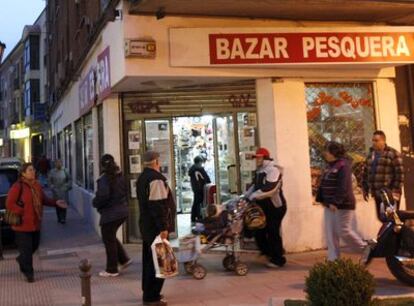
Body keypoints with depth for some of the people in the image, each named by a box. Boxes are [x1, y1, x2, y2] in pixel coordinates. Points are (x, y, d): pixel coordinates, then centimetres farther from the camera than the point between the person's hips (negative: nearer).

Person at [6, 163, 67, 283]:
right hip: (23, 224, -7)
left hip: (35, 223, 7)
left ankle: (21, 259, 47)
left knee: (34, 245, 20)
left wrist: (55, 202, 4)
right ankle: (28, 273, 14)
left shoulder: (37, 185, 8)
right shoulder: (18, 186, -15)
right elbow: (9, 204, -16)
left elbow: (44, 199, 17)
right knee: (26, 249, 0)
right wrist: (23, 212, -20)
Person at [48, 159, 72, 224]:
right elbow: (49, 181, 4)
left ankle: (63, 218, -7)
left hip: (64, 190, 0)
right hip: (56, 191, 0)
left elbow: (69, 179, 11)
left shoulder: (64, 171, 4)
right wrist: (52, 188, -6)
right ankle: (59, 218, 11)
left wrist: (67, 186, 1)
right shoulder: (52, 172, 2)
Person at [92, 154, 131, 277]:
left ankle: (111, 270, 14)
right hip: (122, 211, 8)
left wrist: (95, 202, -5)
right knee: (112, 237, 23)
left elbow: (102, 196, -23)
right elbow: (125, 192, 13)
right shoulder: (120, 177, 6)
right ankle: (124, 259, 20)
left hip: (110, 214, -8)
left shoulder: (104, 179, -18)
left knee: (109, 240, 5)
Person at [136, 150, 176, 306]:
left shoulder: (142, 177, 13)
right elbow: (158, 205, -24)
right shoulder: (156, 178, -19)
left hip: (146, 225, 10)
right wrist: (163, 227, -22)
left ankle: (149, 292, 28)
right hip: (156, 227, -10)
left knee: (149, 259, 18)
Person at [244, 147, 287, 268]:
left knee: (272, 233, -5)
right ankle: (269, 252, 31)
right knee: (258, 231, 11)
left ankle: (278, 259, 9)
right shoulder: (259, 171, 15)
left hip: (275, 207, -9)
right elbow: (254, 186, 23)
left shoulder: (273, 170, -16)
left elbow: (269, 188, -26)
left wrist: (253, 196, -24)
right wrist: (245, 196, 10)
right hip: (263, 206, 9)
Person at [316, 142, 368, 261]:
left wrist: (335, 202, -24)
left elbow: (344, 187, -22)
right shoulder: (329, 166, 12)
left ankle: (366, 249, 18)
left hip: (343, 205, -8)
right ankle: (333, 259, 13)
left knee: (344, 231, -3)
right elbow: (323, 184, 15)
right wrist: (322, 200, 9)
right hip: (329, 205, 8)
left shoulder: (343, 165, -15)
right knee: (330, 232, 7)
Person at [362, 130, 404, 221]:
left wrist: (396, 191, -15)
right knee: (381, 217, 9)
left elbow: (400, 173, -10)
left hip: (390, 193, -6)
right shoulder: (370, 154, 15)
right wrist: (365, 190, 14)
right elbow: (365, 173, 19)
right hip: (377, 193, 6)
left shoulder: (393, 154, -5)